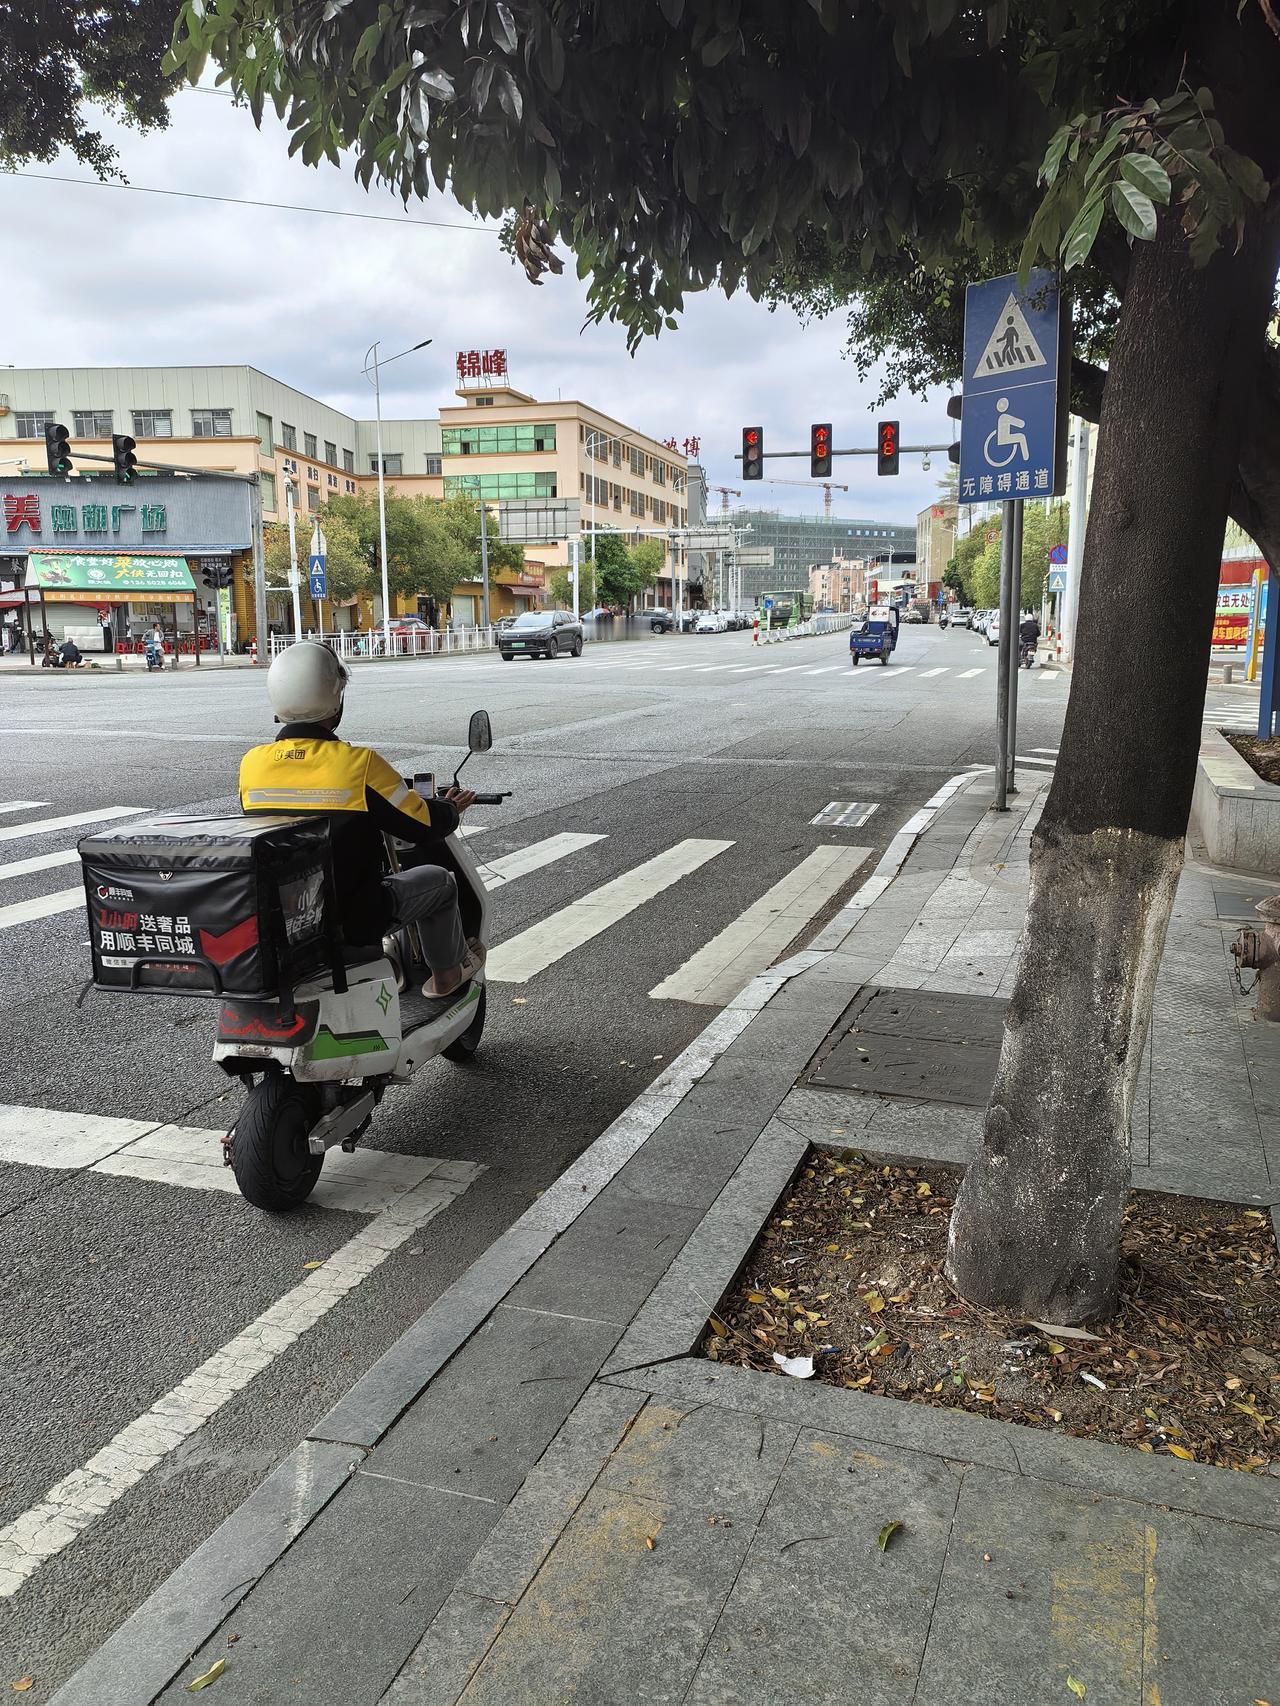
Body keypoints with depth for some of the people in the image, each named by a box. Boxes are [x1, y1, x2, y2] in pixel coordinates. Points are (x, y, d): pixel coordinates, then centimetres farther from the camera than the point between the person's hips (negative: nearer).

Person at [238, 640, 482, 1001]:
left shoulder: (251, 764, -7)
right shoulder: (358, 763, -21)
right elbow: (424, 826, -11)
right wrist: (451, 809, 12)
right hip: (354, 917, -5)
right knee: (439, 881, 20)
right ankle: (447, 973, 39)